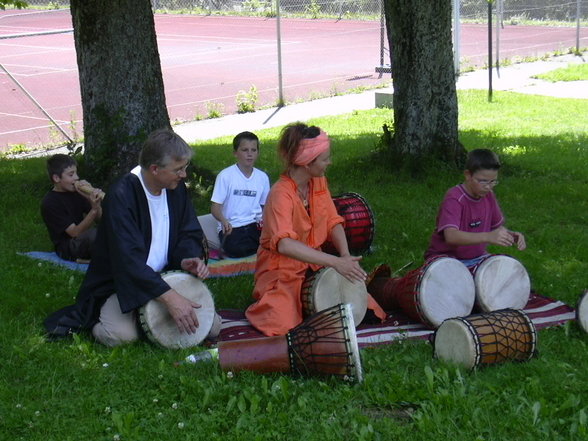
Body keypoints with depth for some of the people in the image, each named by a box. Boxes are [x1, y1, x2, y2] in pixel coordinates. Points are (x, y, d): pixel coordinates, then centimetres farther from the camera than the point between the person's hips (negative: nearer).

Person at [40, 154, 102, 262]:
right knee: (93, 234, -36)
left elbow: (99, 219, 6)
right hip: (66, 249, -8)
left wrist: (94, 200, -14)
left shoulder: (76, 192, 8)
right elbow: (75, 232, -21)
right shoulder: (49, 203, -13)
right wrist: (94, 209, -33)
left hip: (84, 239, 8)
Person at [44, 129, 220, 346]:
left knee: (213, 327, -11)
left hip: (164, 279, 6)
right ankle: (91, 317, 2)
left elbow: (190, 232, 11)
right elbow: (129, 257, -31)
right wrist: (170, 297, -40)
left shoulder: (176, 188, -1)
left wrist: (189, 258, -15)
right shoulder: (121, 195, -23)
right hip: (121, 284, -6)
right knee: (122, 335, -33)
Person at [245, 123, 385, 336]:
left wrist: (346, 256, -18)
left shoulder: (319, 182, 2)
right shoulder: (281, 194, -24)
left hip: (314, 266, 7)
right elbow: (285, 244, -38)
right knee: (285, 325, -28)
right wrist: (336, 262, -43)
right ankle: (265, 303, 7)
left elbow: (333, 222, 3)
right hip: (282, 271, -6)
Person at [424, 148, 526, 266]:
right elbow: (451, 236, -35)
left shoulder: (488, 195, 3)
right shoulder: (453, 199, -19)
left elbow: (497, 226, 15)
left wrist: (511, 236, -9)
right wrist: (488, 237, -46)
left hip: (477, 257, 6)